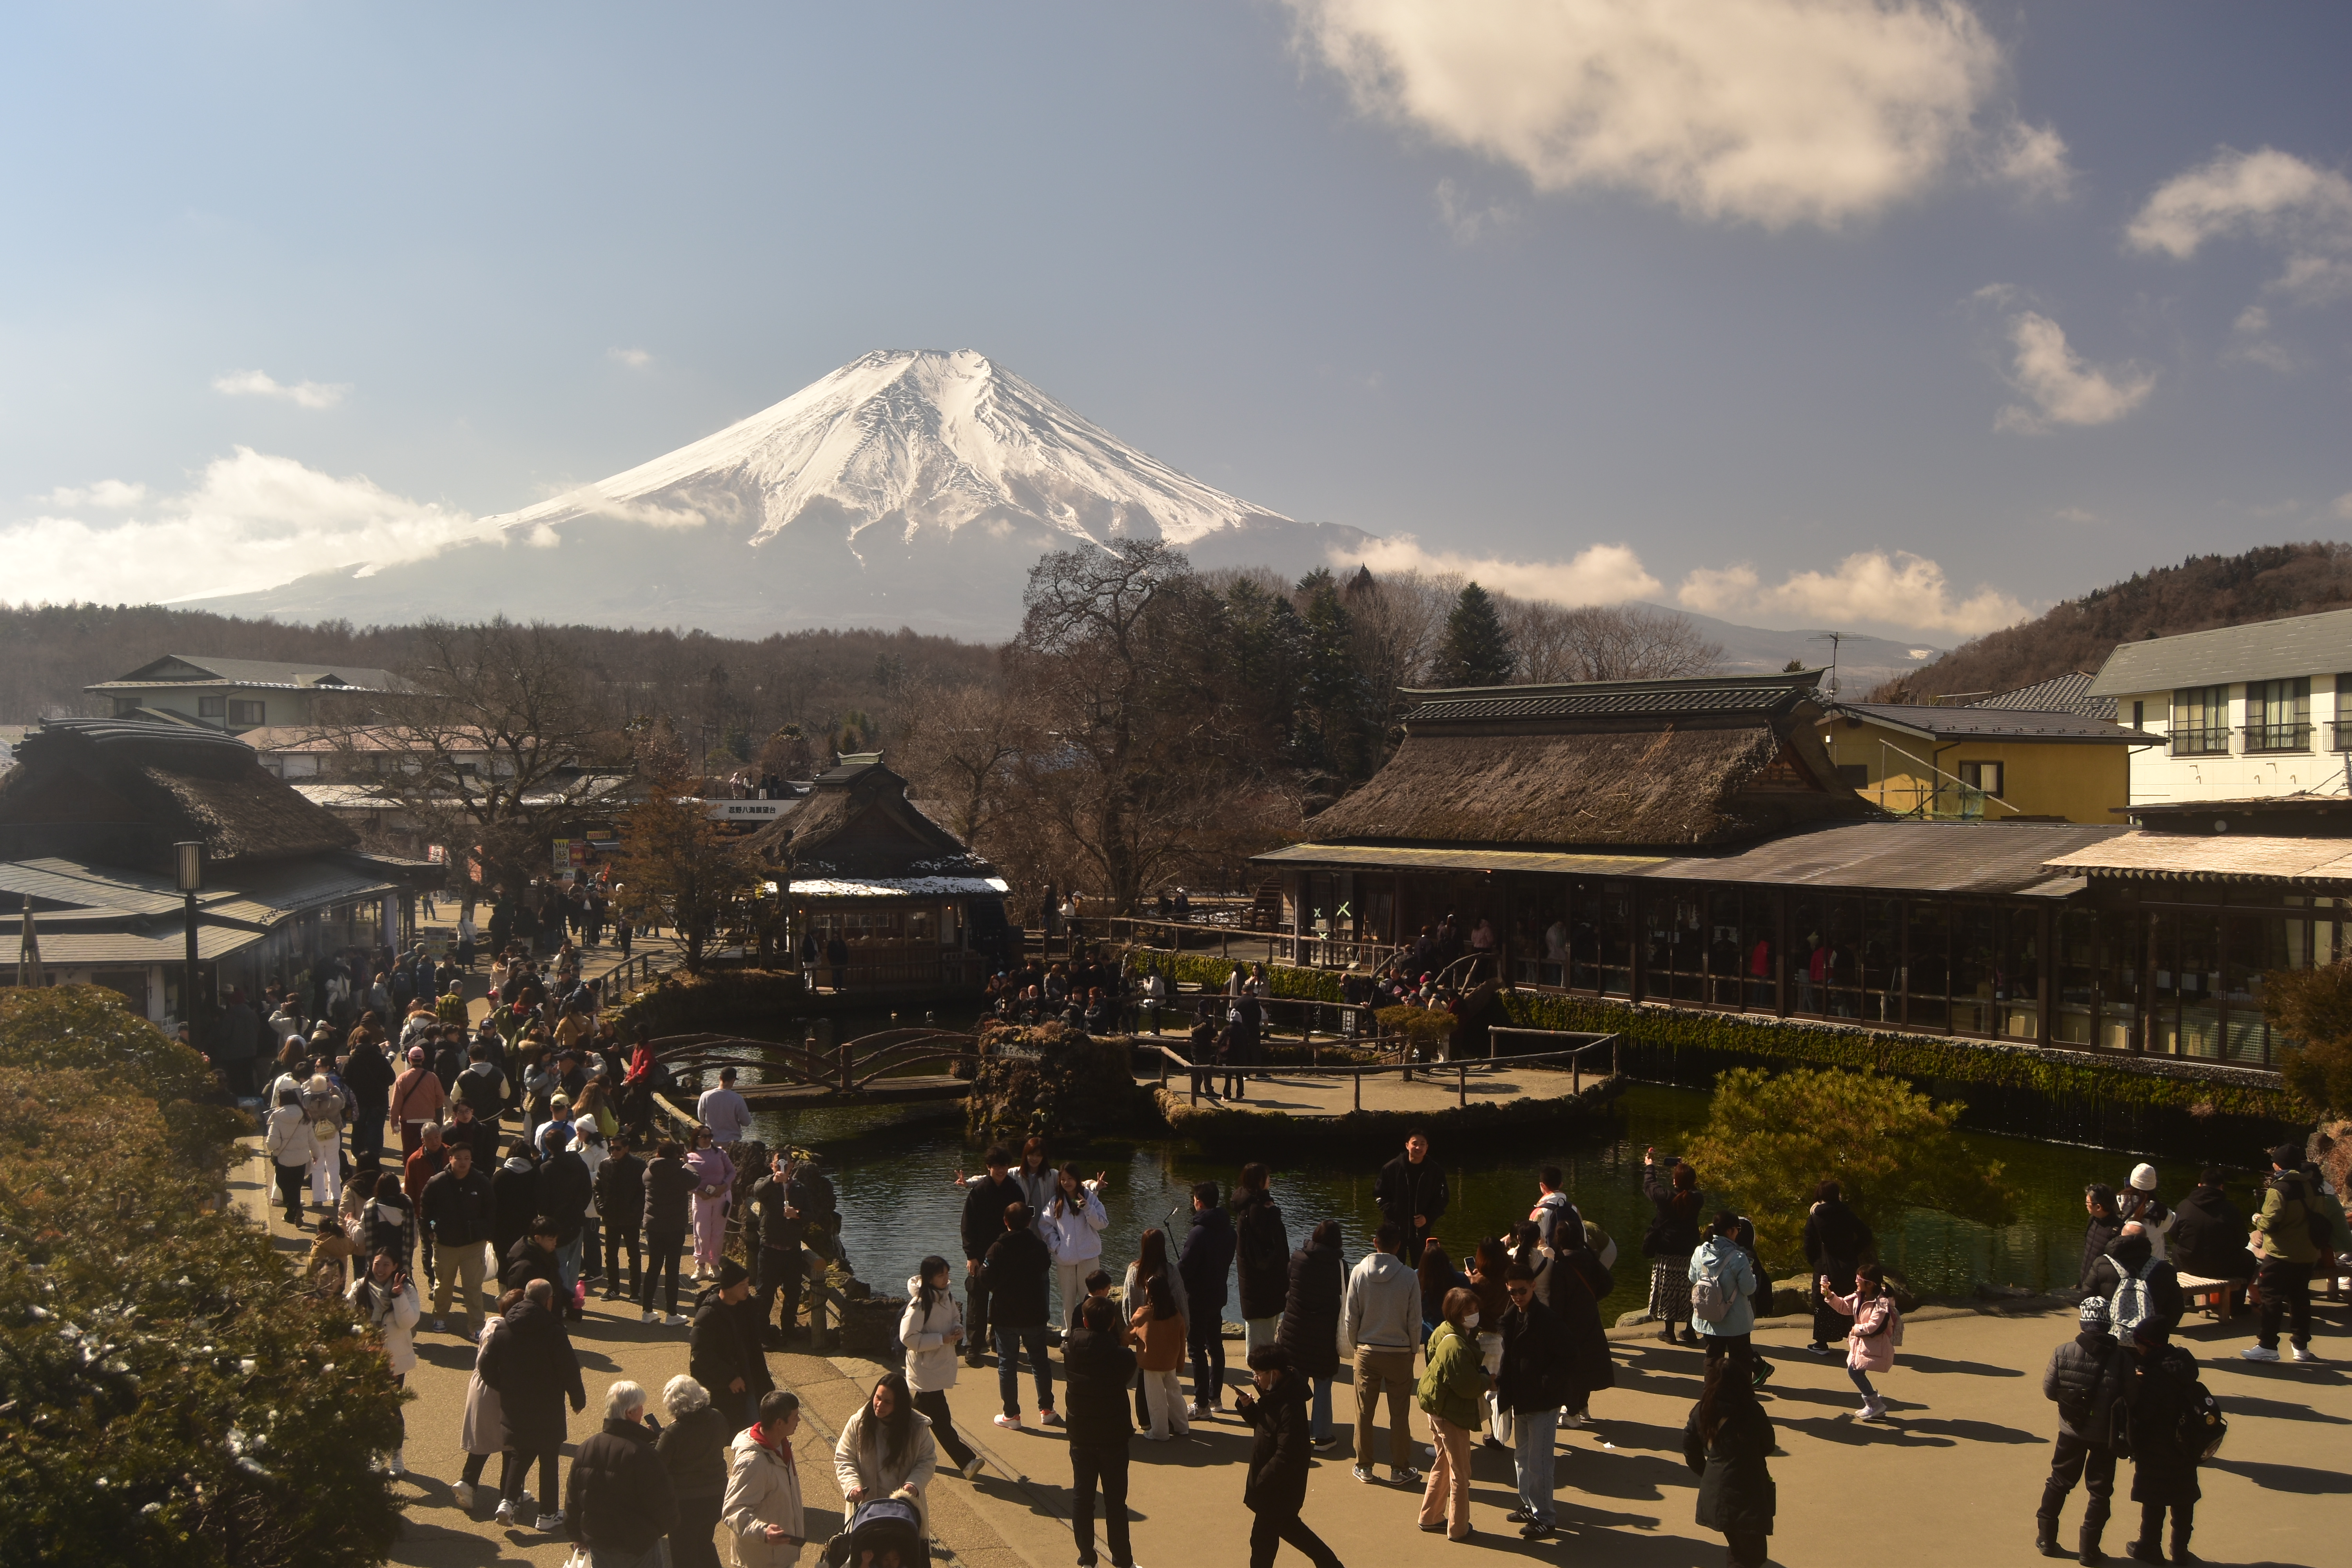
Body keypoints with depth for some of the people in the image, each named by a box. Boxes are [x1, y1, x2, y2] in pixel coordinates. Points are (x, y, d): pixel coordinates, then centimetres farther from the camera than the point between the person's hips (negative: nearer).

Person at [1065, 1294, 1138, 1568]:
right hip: (1113, 1437, -2)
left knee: (1081, 1497, 14)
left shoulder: (1071, 1349, -13)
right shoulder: (1122, 1355, -20)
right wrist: (1120, 1342, -1)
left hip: (1080, 1436, 2)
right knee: (1116, 1502, 9)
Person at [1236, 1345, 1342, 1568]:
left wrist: (1260, 1481, -22)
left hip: (1280, 1488, -10)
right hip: (1274, 1483, 10)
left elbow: (1286, 1457, -29)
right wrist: (1246, 1405, -5)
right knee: (1287, 1525, 25)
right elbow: (1260, 1423, 15)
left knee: (1263, 1538, 4)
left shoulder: (1290, 1408, -29)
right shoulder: (1275, 1396, 1)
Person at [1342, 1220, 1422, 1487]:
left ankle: (1364, 1466, 20)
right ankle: (1400, 1469, 16)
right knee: (1399, 1413, 9)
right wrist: (1413, 1350, 9)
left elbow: (1350, 1317, -3)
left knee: (1364, 1411, 11)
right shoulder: (1408, 1277, -14)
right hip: (1400, 1353, -1)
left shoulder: (1358, 1272, -10)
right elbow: (1415, 1321, -7)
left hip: (1367, 1352, 1)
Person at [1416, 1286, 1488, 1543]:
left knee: (1444, 1464, 23)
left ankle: (1431, 1518, 34)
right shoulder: (1456, 1346, -28)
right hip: (1451, 1413, -10)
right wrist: (1486, 1370, -11)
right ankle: (1458, 1529, 17)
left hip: (1439, 1408, 10)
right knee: (1460, 1473, 5)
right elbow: (1469, 1387, -28)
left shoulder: (1445, 1334, 4)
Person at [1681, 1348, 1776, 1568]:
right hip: (1747, 1497, -6)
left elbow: (1691, 1451, 6)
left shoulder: (1701, 1411, -2)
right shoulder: (1752, 1412, -18)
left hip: (1715, 1497, 6)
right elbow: (1767, 1448, -4)